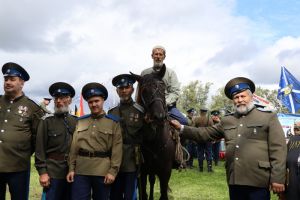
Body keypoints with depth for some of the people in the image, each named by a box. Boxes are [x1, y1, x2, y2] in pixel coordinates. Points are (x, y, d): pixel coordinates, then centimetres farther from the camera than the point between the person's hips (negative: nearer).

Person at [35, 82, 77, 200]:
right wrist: (42, 172, -10)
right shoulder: (47, 121, -1)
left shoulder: (76, 121, 7)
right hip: (53, 172, -3)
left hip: (73, 171, 3)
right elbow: (40, 148, -5)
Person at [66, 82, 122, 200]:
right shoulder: (81, 121, 11)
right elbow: (74, 147, 10)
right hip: (81, 170, 2)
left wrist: (113, 171, -11)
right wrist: (71, 168, 4)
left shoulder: (114, 122, 1)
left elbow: (117, 148, -4)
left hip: (103, 171, -2)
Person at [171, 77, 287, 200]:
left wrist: (277, 178, -10)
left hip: (258, 181, -4)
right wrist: (181, 128, 7)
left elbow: (278, 149, -4)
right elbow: (205, 133, 16)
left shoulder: (268, 117, 2)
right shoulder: (227, 121, 14)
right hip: (234, 180, 4)